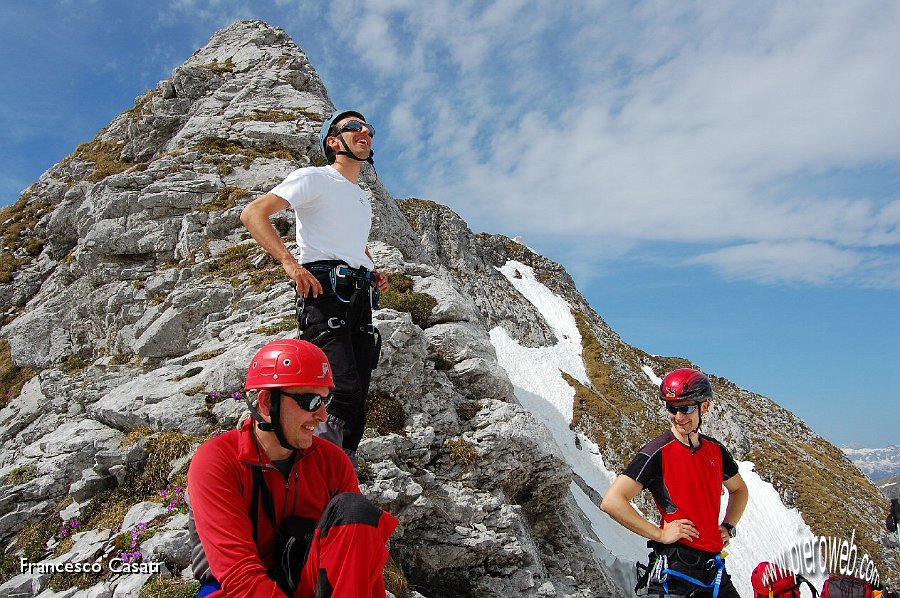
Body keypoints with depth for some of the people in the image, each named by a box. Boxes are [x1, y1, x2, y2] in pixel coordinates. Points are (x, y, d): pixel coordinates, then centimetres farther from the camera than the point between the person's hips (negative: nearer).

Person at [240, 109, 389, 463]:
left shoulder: (362, 198, 29)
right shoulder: (314, 178, 4)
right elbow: (253, 213, -6)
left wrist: (373, 274, 22)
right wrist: (289, 261, -20)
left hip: (359, 298, 8)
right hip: (324, 290, -8)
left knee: (355, 401, 2)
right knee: (344, 393, -22)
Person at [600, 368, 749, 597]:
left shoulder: (716, 450, 6)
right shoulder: (658, 452, -13)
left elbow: (739, 489, 28)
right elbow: (611, 502, -20)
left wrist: (728, 526, 12)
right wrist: (660, 534, -17)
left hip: (714, 566, 6)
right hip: (676, 565, -6)